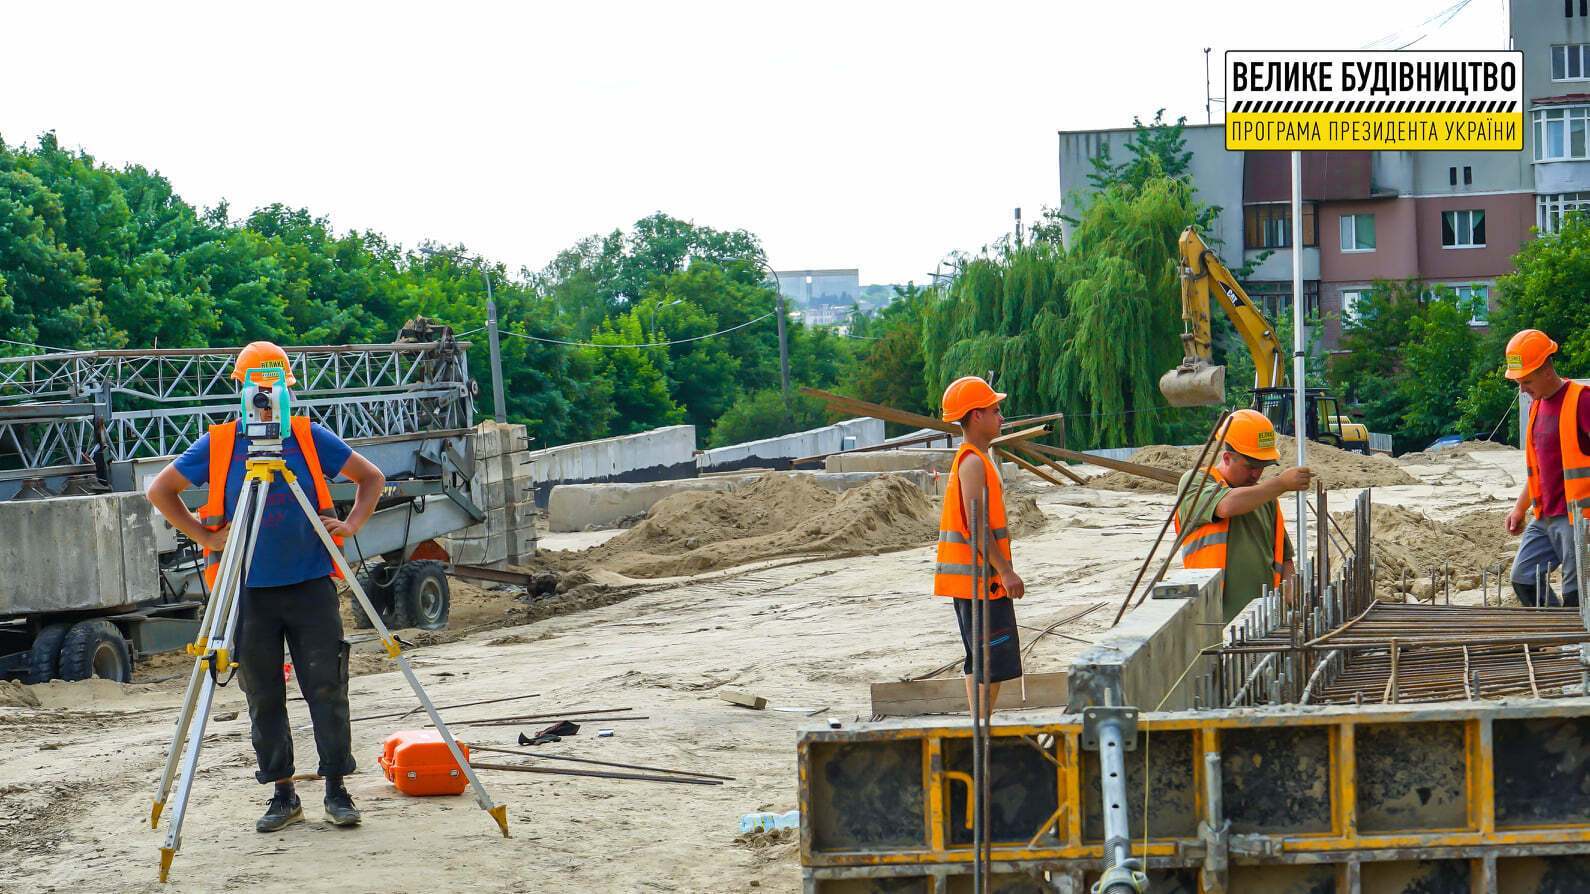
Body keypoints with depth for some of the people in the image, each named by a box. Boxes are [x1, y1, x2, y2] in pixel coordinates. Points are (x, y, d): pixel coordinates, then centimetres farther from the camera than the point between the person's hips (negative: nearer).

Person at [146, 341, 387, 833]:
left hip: (311, 584, 0)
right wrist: (203, 535, 0)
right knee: (263, 695, 4)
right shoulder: (218, 445, 3)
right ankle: (282, 794, 14)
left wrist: (351, 524, -3)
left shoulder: (310, 437, 3)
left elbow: (371, 477, 11)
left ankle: (337, 790, 6)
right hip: (250, 589, 1)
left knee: (327, 687, -2)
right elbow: (161, 489, 9)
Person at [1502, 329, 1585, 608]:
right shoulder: (1537, 406, 16)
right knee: (1522, 578, 7)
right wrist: (1520, 507, 22)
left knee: (1576, 594, -7)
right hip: (1545, 518, 9)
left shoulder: (1580, 400, -12)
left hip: (1575, 516, -9)